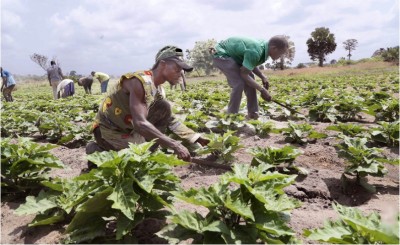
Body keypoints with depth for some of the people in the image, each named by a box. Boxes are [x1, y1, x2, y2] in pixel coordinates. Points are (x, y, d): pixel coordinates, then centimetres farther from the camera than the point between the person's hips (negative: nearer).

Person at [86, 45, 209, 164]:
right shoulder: (140, 82, -27)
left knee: (164, 108, -6)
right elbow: (140, 124, -36)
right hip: (109, 130, -8)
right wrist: (175, 145, -36)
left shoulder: (159, 90, 1)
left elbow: (170, 121, 7)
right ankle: (98, 151, 0)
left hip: (128, 128, 8)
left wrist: (197, 138, -2)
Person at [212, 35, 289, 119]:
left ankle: (253, 113, 10)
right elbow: (244, 74, -25)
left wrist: (263, 77, -6)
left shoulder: (264, 46, -6)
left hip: (232, 55, 10)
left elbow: (252, 65, 9)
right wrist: (262, 89, -19)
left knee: (250, 79, 4)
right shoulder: (255, 52, -34)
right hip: (221, 54, -9)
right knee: (239, 83, -19)